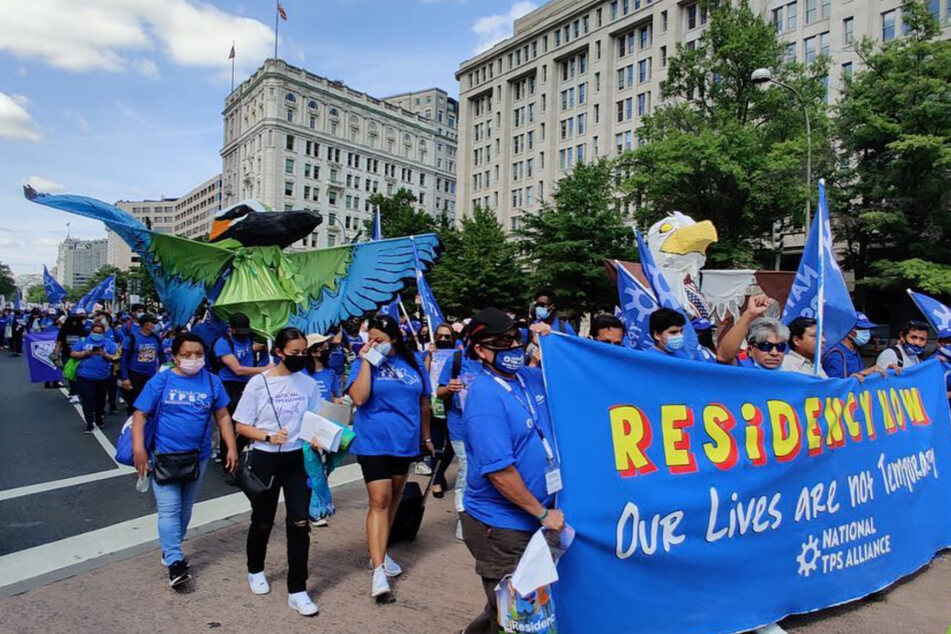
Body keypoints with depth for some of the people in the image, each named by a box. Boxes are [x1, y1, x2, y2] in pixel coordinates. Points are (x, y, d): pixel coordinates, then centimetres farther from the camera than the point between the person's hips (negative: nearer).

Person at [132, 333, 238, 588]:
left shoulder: (212, 381, -1)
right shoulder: (160, 381, -7)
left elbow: (223, 416, 3)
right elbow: (140, 415, -6)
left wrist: (232, 448, -2)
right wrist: (138, 448, -18)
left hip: (198, 457, 3)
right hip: (164, 456, -3)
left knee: (185, 509, 16)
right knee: (169, 509, -5)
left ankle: (169, 548, 35)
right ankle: (174, 561, 1)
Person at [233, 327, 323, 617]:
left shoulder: (309, 384, -2)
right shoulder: (258, 383, -9)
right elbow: (241, 426, -6)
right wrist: (269, 437, -21)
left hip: (298, 459, 2)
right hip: (265, 460, -1)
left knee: (300, 523, -2)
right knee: (263, 521, 15)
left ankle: (297, 591, 11)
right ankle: (255, 571, 44)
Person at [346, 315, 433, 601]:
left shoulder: (413, 363, 3)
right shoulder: (364, 363, -4)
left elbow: (423, 403, 12)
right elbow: (359, 397, -20)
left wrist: (427, 437, 17)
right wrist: (367, 361, -18)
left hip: (404, 441, 4)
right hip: (374, 442, -4)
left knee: (394, 498, 16)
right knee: (379, 501, -9)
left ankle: (379, 553, 35)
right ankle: (378, 570, -6)